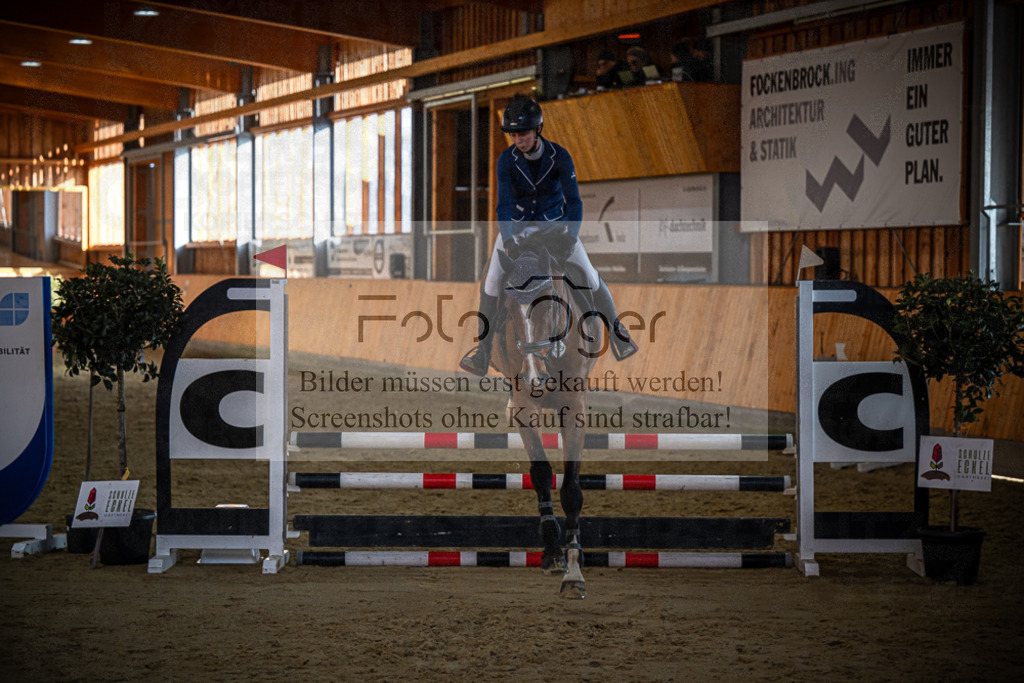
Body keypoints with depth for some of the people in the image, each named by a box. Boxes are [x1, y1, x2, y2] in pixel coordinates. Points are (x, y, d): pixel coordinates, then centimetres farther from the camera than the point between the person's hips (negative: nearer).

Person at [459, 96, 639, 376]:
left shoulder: (560, 156, -22)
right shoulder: (506, 160, -21)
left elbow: (573, 201, -25)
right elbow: (503, 205, -27)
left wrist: (570, 238, -42)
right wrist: (509, 243, -43)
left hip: (553, 221, 0)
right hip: (517, 224, 0)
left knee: (588, 274, -8)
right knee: (492, 280, -16)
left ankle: (615, 329, 15)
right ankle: (484, 348, -7)